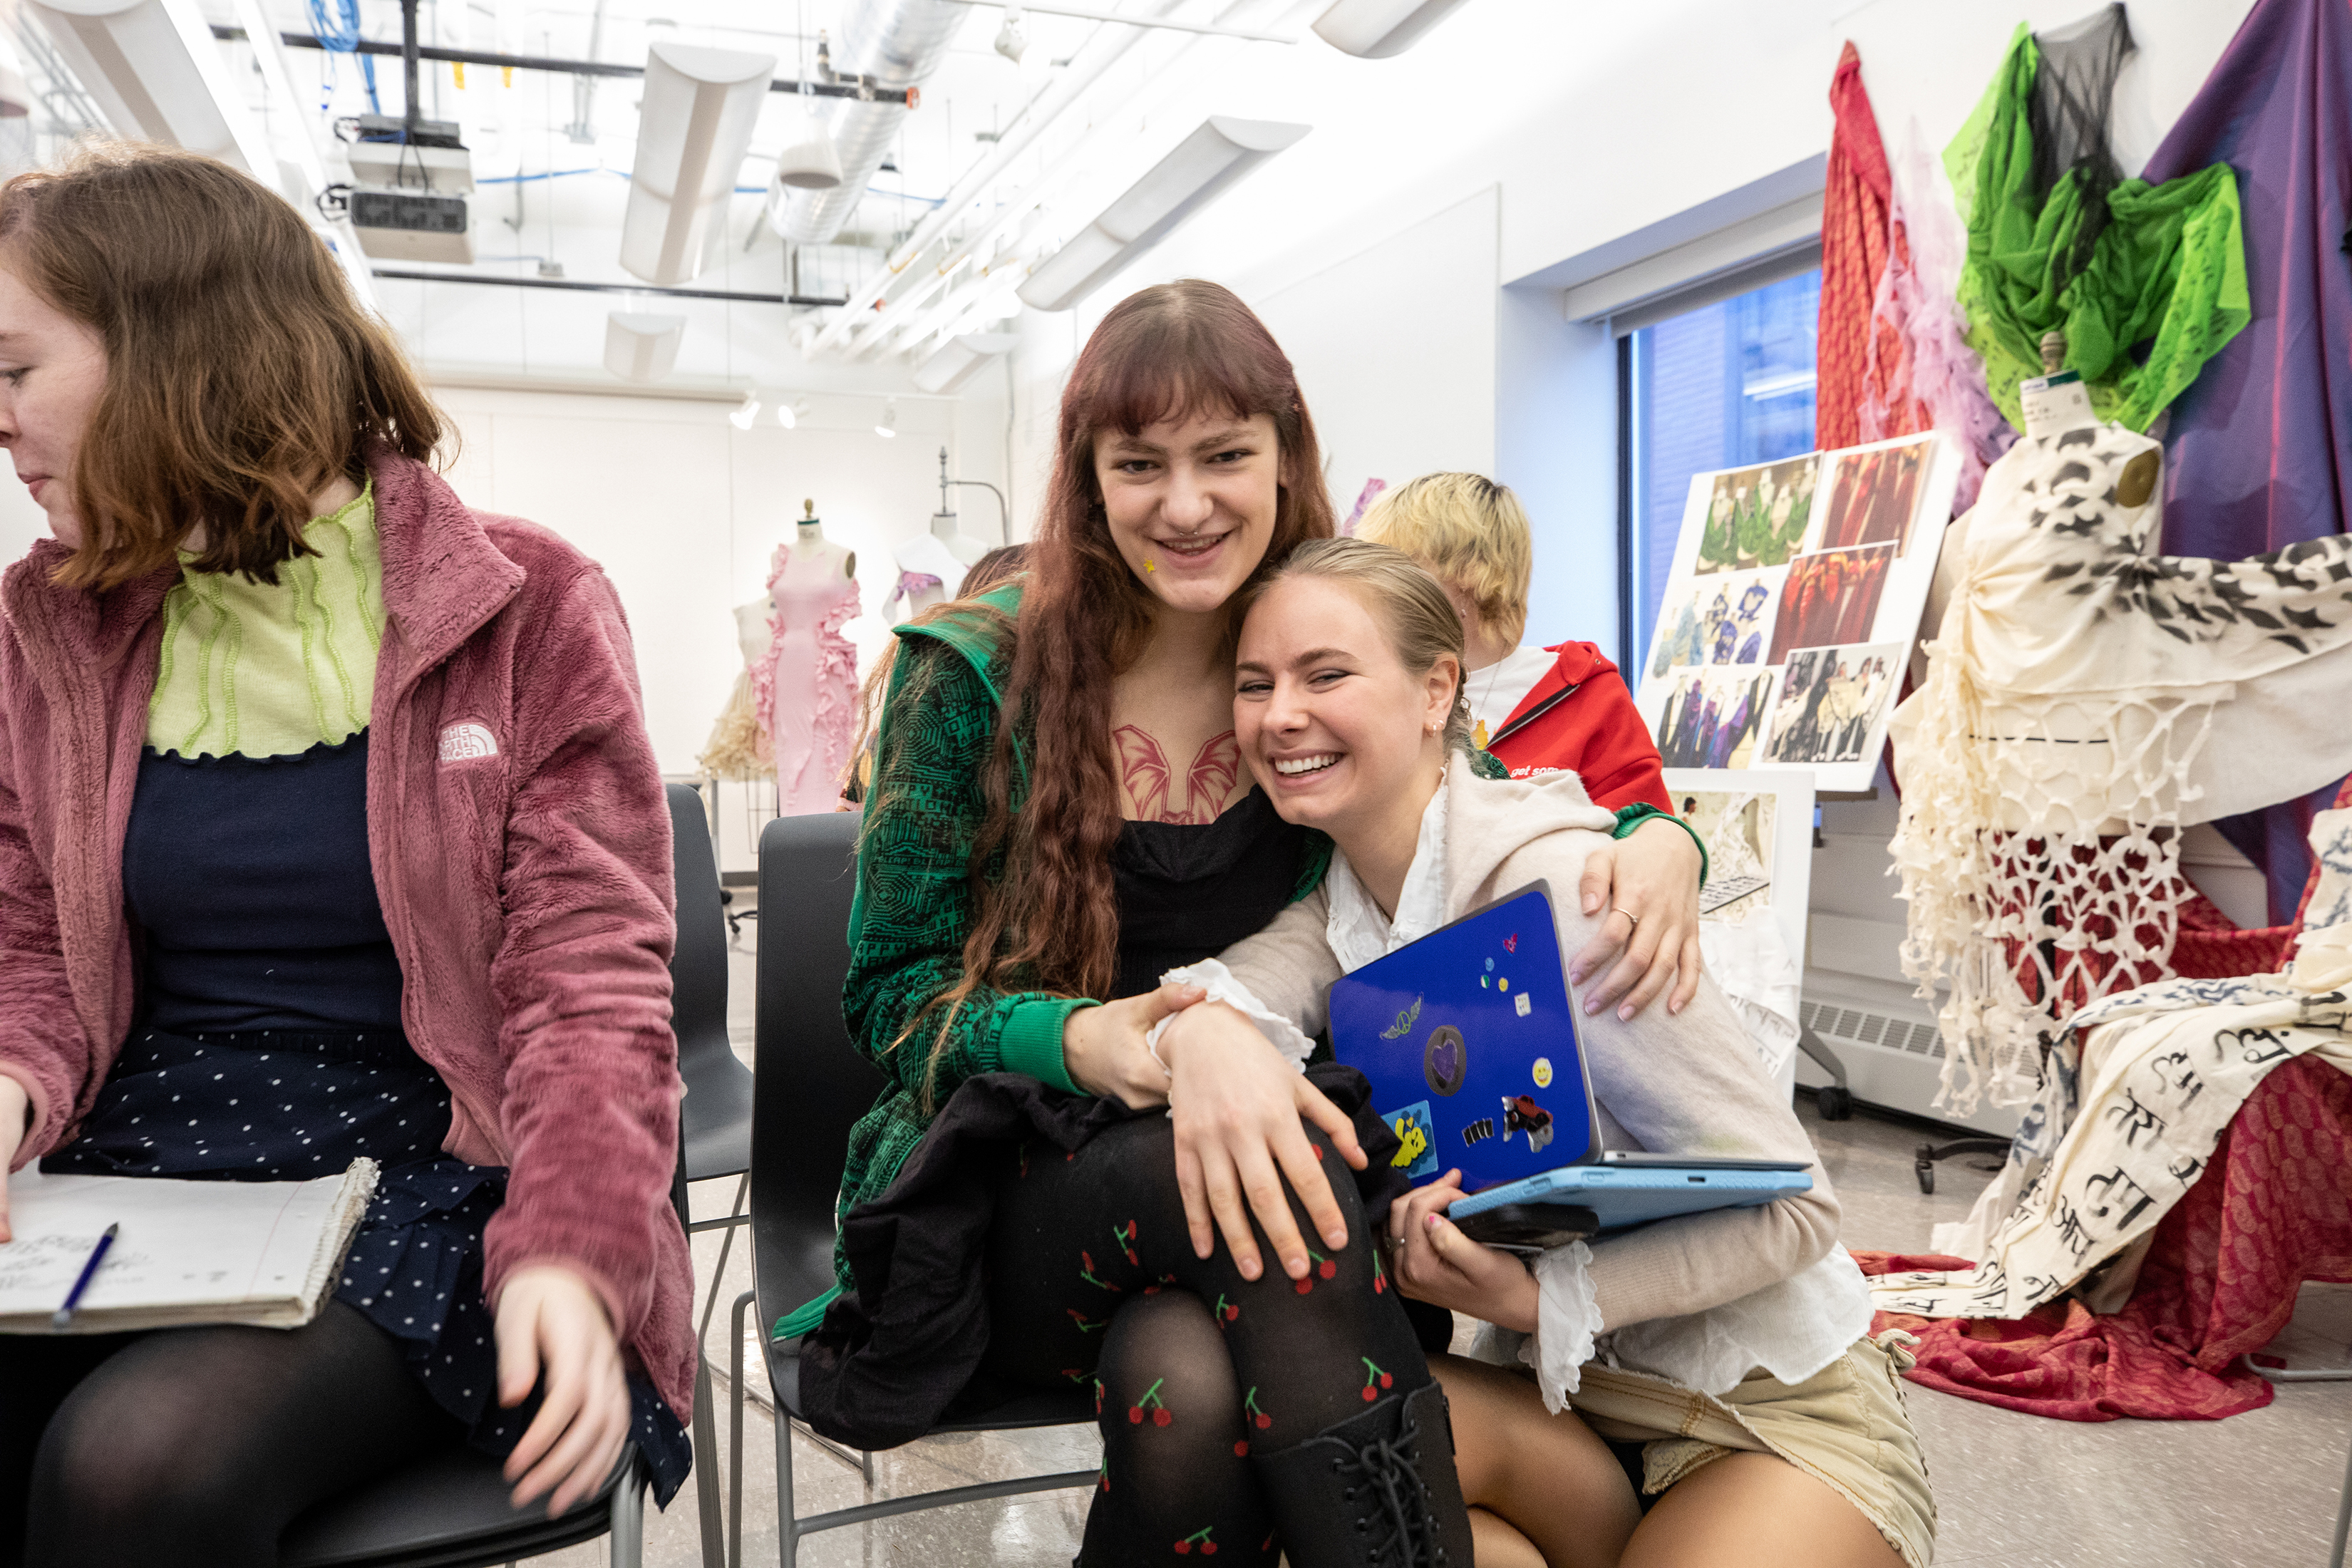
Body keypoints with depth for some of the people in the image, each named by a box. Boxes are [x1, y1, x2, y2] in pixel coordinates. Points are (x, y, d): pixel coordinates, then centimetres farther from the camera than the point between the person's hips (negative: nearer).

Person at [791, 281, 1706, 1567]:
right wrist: (1166, 1039, -27)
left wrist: (1656, 843, -12)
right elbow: (897, 998, -8)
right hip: (1011, 1205, -1)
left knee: (1188, 1384, -34)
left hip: (1252, 1164, 1)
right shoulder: (978, 674, -5)